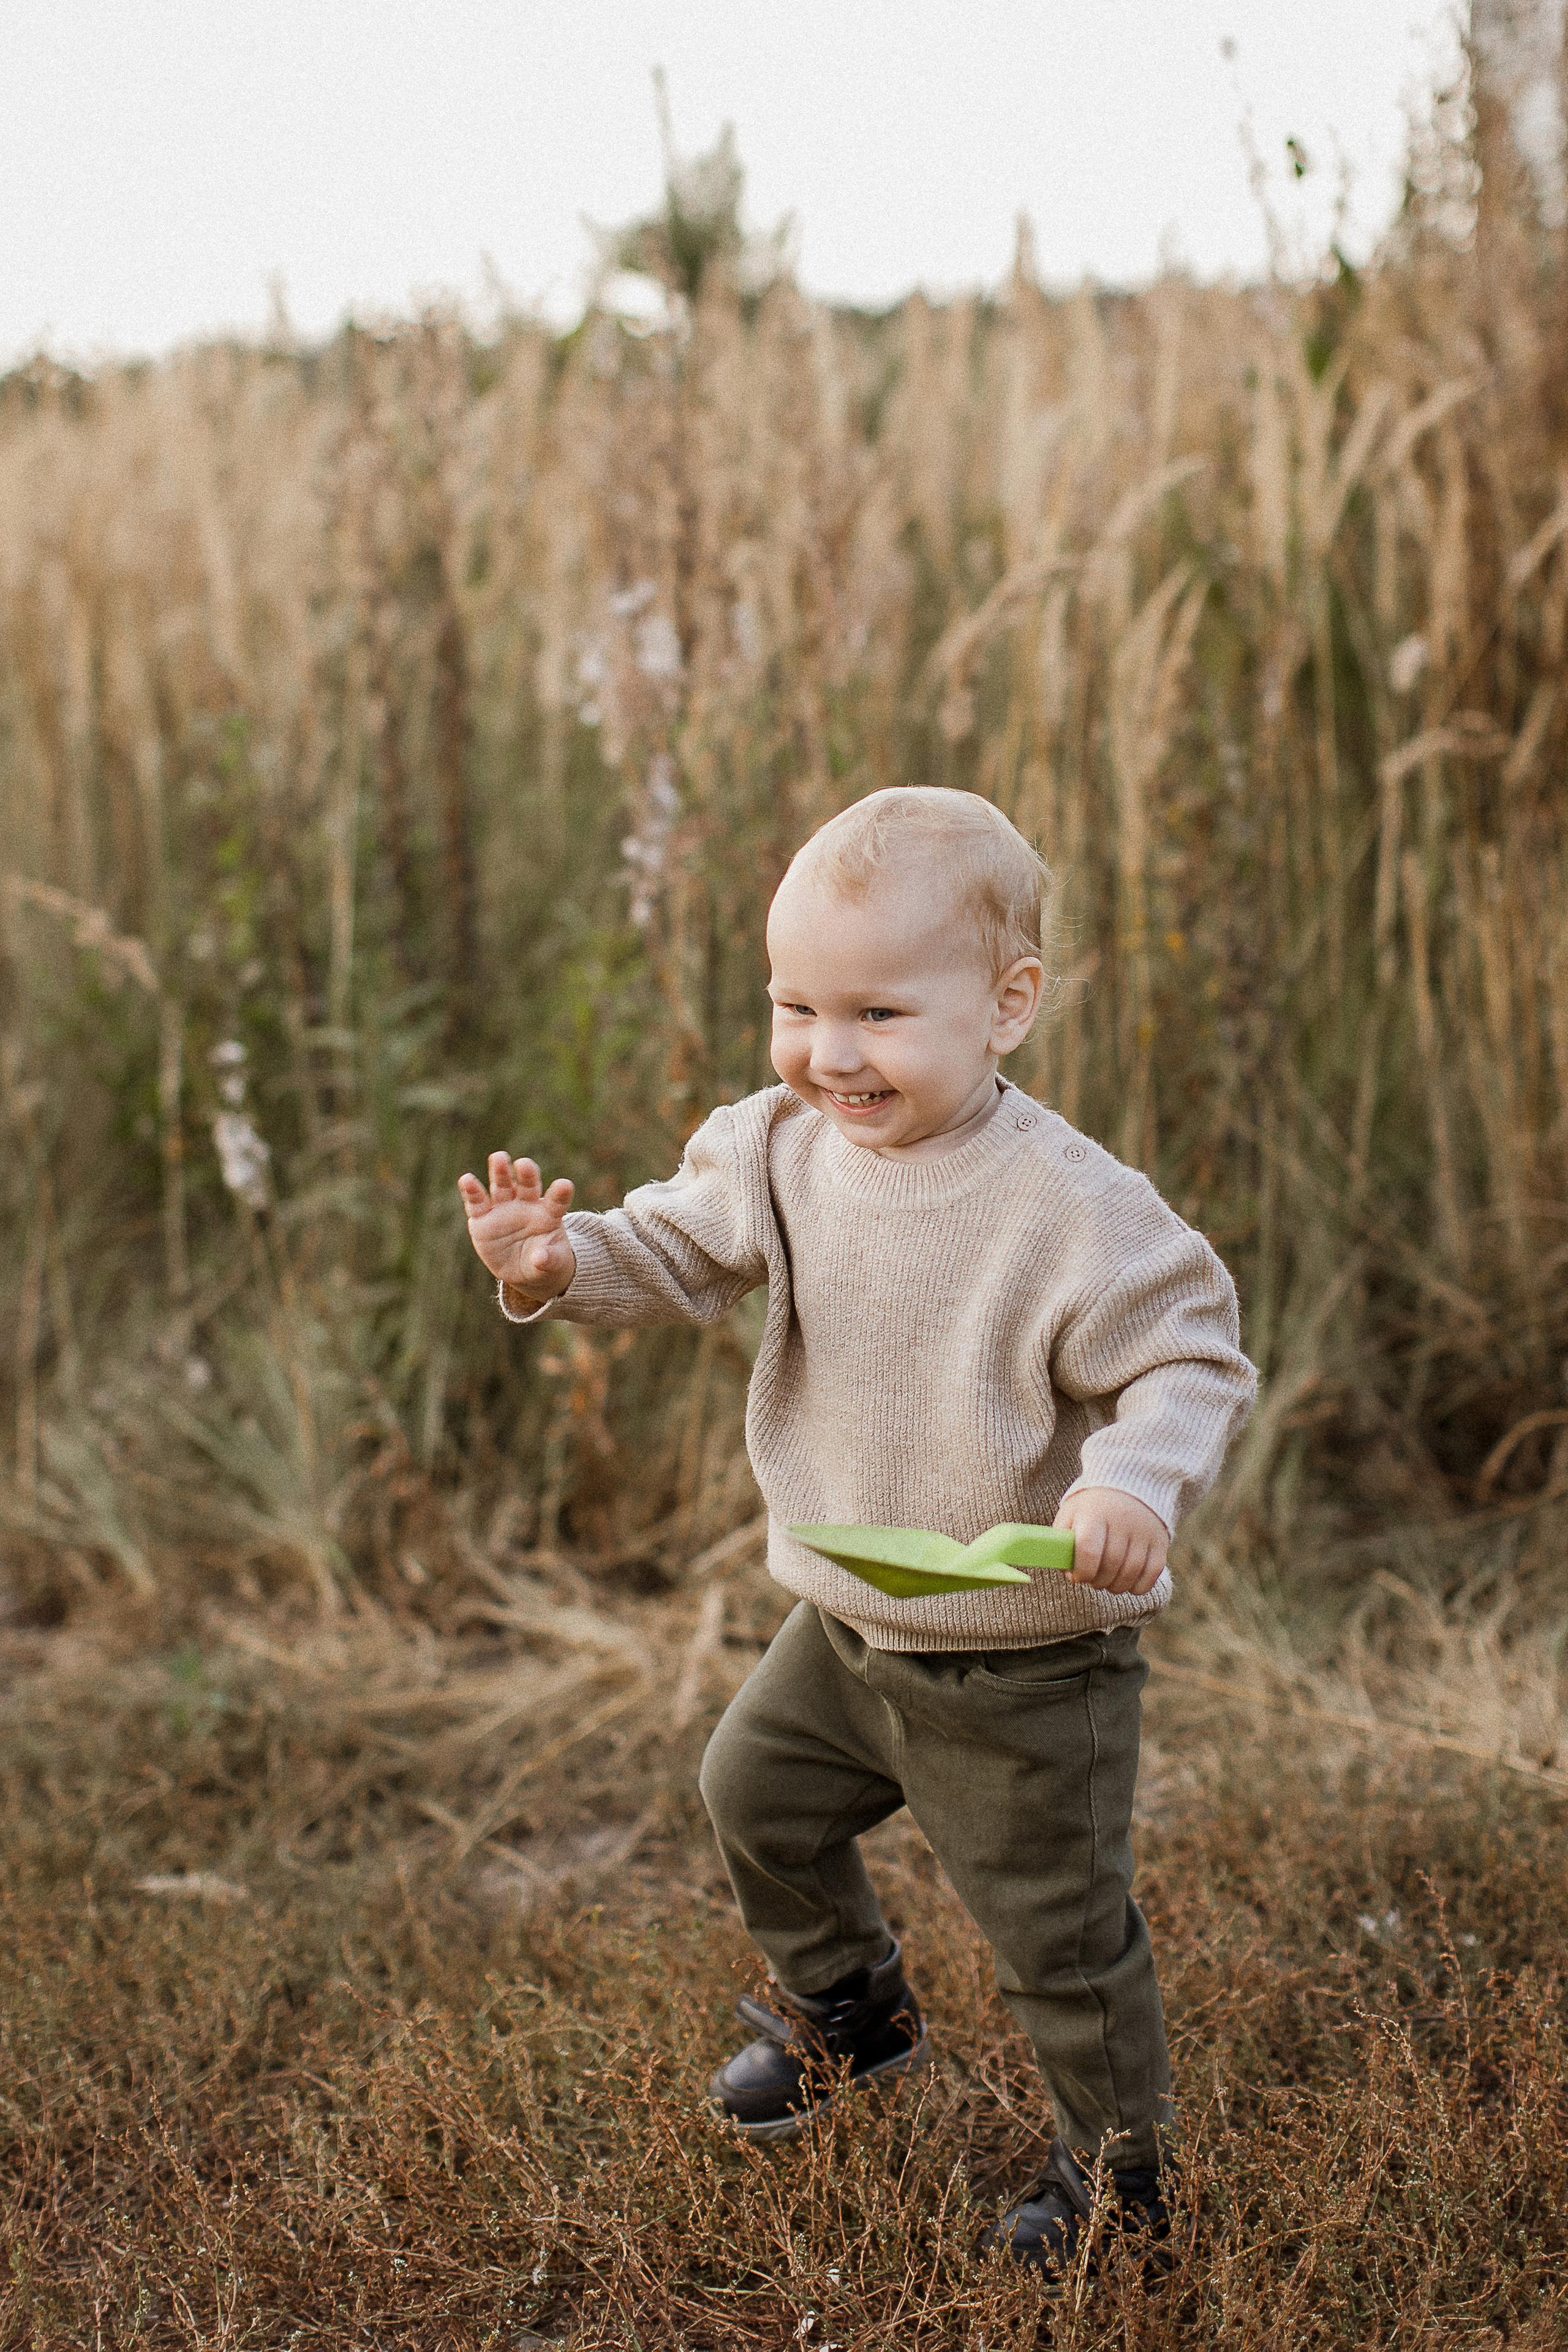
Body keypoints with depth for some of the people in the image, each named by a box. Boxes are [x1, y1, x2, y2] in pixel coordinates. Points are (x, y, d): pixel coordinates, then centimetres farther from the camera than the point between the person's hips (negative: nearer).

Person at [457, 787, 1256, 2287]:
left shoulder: (1073, 1209, -26)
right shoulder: (786, 1147, -7)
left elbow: (1194, 1362, -21)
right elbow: (683, 1250, 2)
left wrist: (1137, 1482, -41)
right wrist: (560, 1263, -19)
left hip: (1030, 1667, -7)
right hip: (846, 1623, 7)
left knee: (1056, 1928, 6)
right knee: (757, 1793, 25)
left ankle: (1119, 2174, 33)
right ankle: (848, 2012, 53)